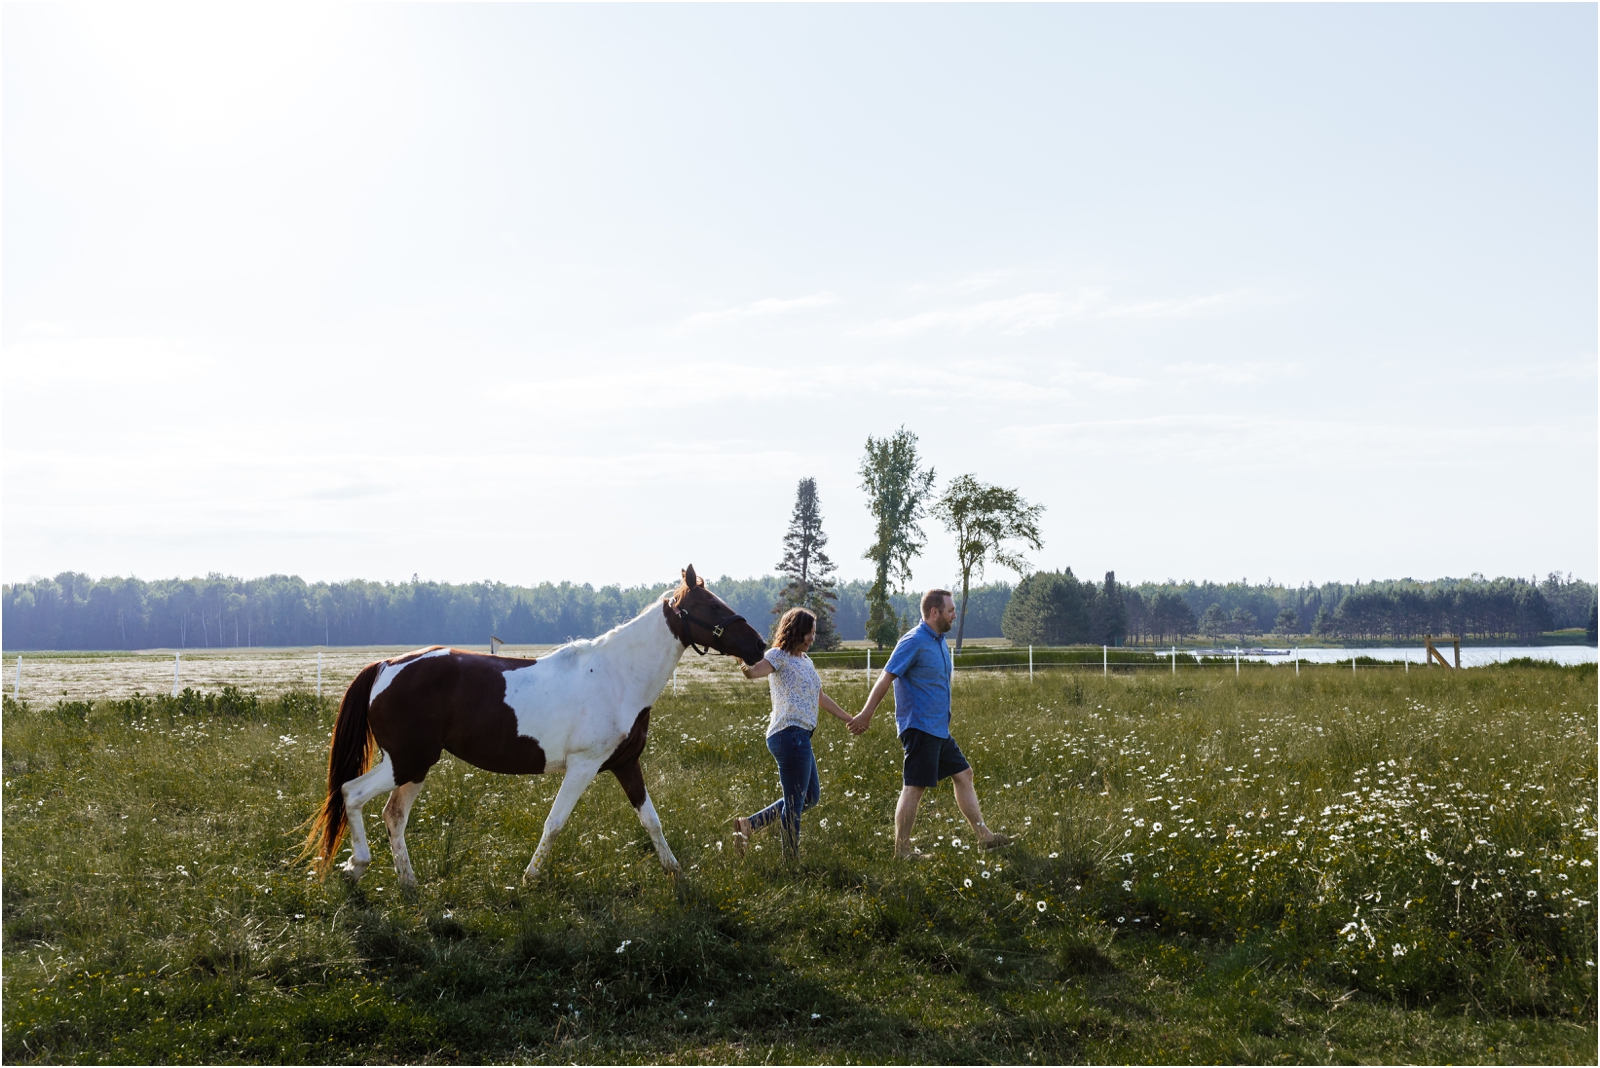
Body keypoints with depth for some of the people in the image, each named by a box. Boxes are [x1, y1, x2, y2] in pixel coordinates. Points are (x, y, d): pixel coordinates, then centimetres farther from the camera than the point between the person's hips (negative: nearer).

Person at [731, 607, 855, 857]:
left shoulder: (806, 661, 19)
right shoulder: (779, 656, -7)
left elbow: (820, 698, 31)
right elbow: (756, 670, -28)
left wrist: (850, 719, 38)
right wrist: (746, 668, -51)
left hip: (801, 737, 10)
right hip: (789, 734, -10)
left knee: (811, 796, 17)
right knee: (795, 803, -5)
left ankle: (749, 824, 15)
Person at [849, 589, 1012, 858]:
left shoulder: (939, 641, 13)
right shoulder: (914, 642, -16)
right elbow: (886, 678, -16)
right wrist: (866, 715, -16)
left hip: (939, 729, 10)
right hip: (920, 727, -10)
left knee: (963, 775, 12)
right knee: (914, 788, -6)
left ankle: (984, 836, 18)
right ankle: (902, 851, 1)